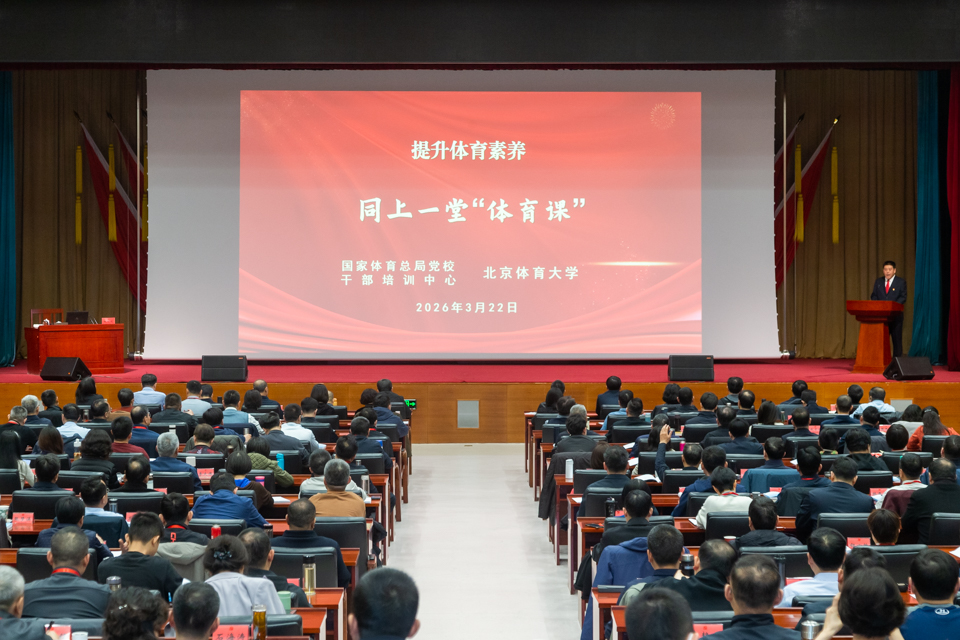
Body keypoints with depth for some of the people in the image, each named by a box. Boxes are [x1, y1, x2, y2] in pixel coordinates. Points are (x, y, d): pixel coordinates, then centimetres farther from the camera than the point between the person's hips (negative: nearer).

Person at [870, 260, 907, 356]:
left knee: (897, 339, 1)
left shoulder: (901, 282, 2)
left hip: (895, 316, -3)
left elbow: (903, 297, -6)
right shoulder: (878, 282, 13)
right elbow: (874, 296, 12)